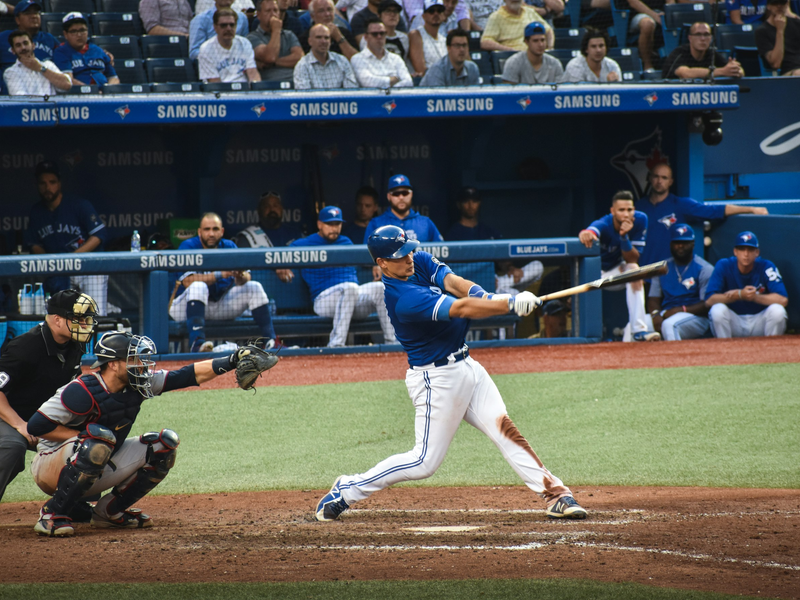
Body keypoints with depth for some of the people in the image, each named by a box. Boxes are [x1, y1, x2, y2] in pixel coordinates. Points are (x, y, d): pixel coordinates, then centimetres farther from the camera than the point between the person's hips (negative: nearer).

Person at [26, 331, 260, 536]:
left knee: (164, 444, -1)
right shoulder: (84, 392, -25)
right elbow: (36, 426, -26)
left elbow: (190, 375, -6)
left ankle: (109, 510, 6)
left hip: (98, 472, 8)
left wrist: (232, 361, -16)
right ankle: (52, 514, -26)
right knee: (99, 439, -38)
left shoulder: (135, 386, -4)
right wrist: (86, 435, -24)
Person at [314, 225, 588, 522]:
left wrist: (483, 297, -31)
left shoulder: (420, 262, 2)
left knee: (505, 430, -1)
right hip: (437, 379, -8)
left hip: (466, 366, 8)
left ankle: (556, 495, -4)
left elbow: (454, 282, -11)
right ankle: (347, 490, 9)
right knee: (425, 461, -3)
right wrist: (511, 305, -33)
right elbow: (460, 309, -30)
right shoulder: (404, 298, -26)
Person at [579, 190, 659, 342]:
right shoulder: (604, 225, -29)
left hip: (616, 273, 2)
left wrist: (624, 237, -37)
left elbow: (633, 260, -19)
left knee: (633, 268, -28)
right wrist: (585, 234, -81)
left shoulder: (640, 220, -18)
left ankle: (639, 330, -34)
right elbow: (590, 232, -55)